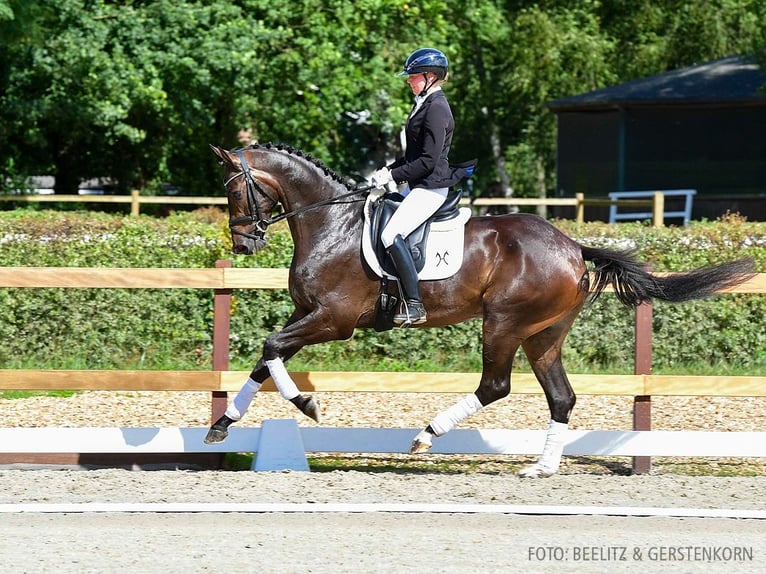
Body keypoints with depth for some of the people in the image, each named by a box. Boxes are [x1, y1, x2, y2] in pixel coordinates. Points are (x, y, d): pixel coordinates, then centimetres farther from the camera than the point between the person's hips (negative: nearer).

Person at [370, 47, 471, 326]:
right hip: (417, 186, 11)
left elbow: (428, 161, -21)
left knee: (391, 234, -25)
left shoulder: (436, 109, -17)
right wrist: (390, 168, 8)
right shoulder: (424, 104, 15)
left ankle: (414, 305, -29)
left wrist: (393, 175, -17)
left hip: (431, 187, -11)